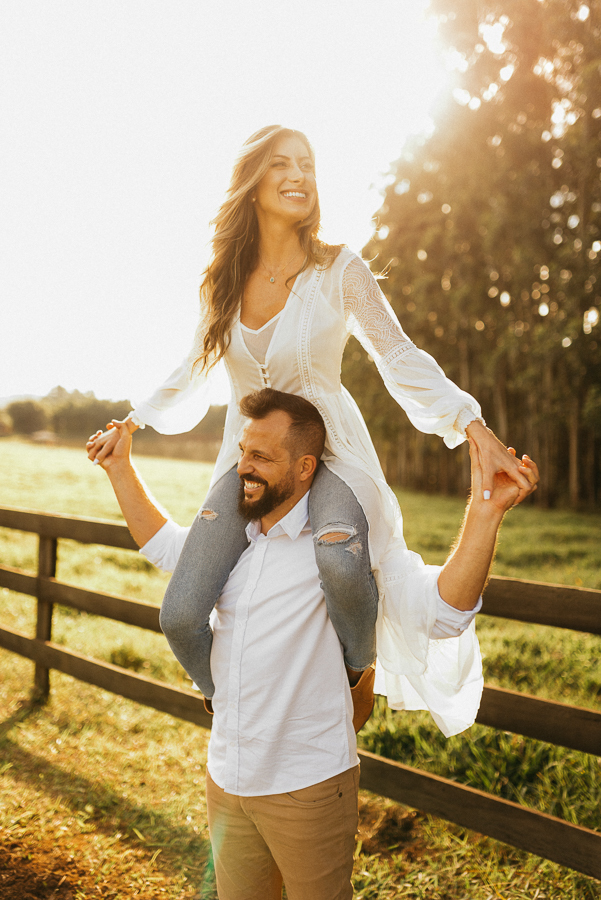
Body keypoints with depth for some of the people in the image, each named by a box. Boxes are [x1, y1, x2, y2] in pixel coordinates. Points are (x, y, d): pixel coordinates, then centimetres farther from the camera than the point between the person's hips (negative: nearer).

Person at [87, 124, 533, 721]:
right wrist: (128, 426, 22)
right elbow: (194, 372, 18)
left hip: (329, 451, -3)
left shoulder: (340, 271, -7)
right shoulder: (223, 281, 3)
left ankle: (357, 675, -4)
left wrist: (478, 433, -16)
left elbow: (402, 360, -6)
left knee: (339, 560, -39)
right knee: (180, 615, -15)